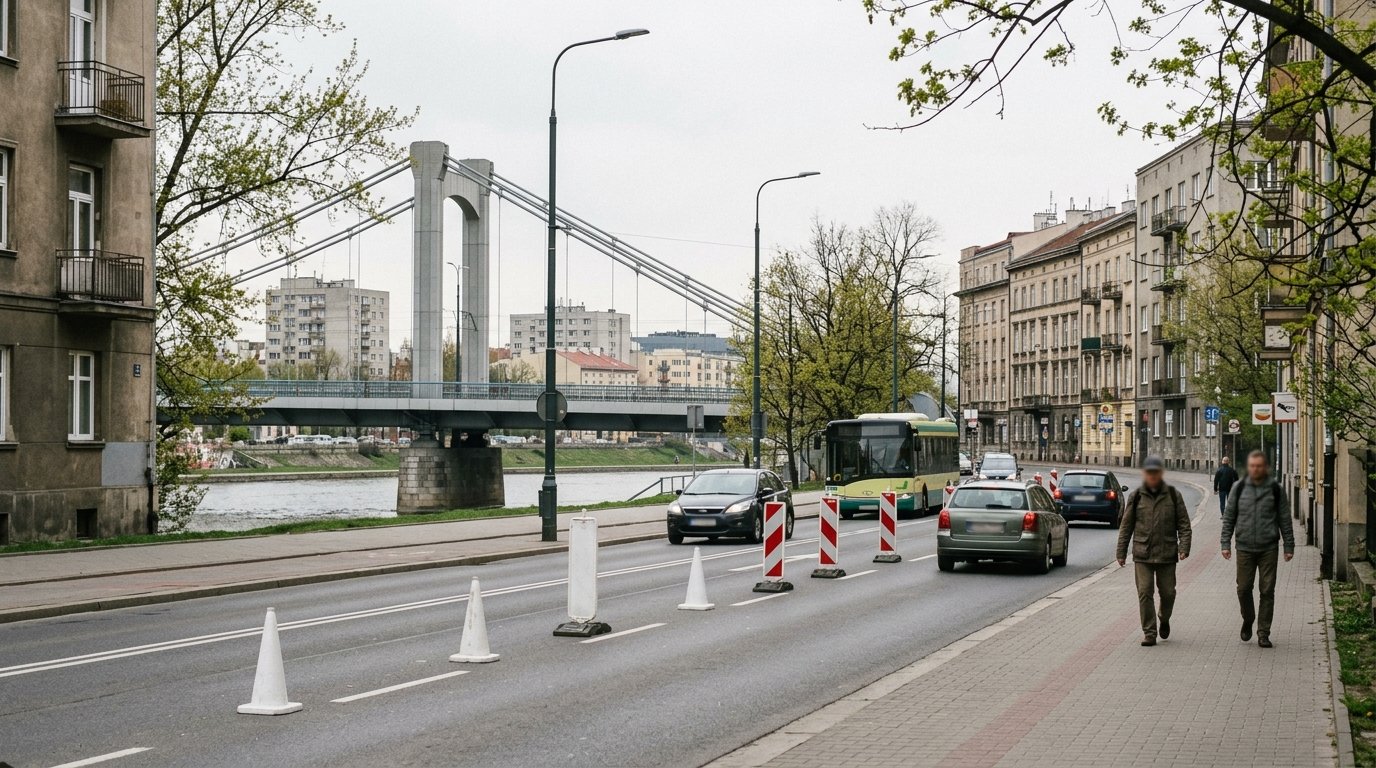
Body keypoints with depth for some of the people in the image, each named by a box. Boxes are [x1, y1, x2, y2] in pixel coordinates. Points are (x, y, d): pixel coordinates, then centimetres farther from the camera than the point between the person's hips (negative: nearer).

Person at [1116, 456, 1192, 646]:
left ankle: (1164, 619, 37)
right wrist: (1121, 552, 5)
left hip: (1167, 554, 0)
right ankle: (1149, 633, 1)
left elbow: (1184, 524, 4)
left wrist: (1184, 547, -8)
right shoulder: (1136, 496, 3)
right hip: (1142, 555, 0)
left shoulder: (1173, 495, 3)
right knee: (1144, 593, -5)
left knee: (1167, 591, 8)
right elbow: (1126, 526, 7)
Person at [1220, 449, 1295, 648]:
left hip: (1268, 548, -1)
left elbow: (1285, 519, 6)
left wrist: (1289, 547, 4)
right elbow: (1229, 517, 8)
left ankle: (1263, 633, 6)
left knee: (1267, 591, -1)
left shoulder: (1275, 489, 2)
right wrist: (1225, 543, 2)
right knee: (1243, 589, 2)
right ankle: (1248, 620, 29)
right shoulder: (1239, 488, 4)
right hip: (1244, 548, 1)